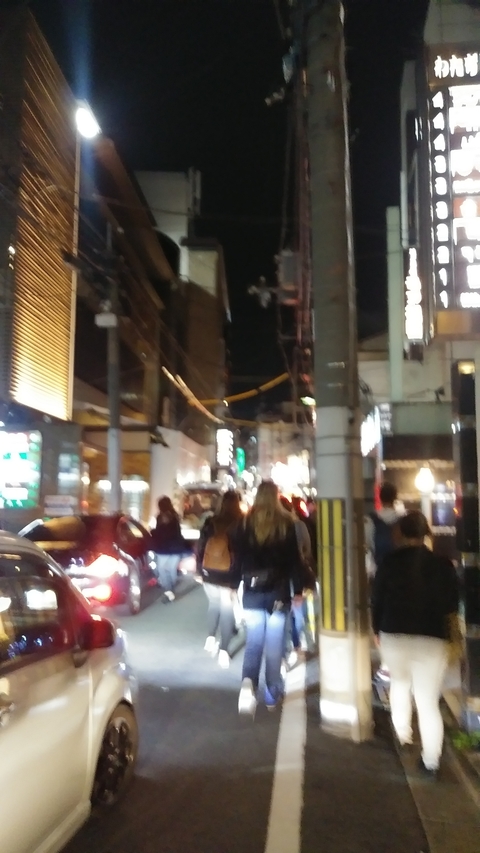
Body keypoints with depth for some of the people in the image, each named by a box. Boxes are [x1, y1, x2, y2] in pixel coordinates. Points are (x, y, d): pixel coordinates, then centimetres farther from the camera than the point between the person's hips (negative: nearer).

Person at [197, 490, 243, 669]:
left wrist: (199, 569, 12)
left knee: (214, 604, 24)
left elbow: (200, 547, 3)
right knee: (227, 611, 5)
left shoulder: (210, 523, 1)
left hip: (209, 573, 3)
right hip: (229, 575, -3)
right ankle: (223, 651, 3)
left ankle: (211, 638, 24)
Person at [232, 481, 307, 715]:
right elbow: (294, 558, -4)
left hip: (252, 590, 1)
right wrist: (298, 588, 2)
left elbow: (238, 556, 3)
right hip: (278, 591, -1)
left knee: (253, 642, 5)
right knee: (274, 645, 8)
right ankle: (273, 694, 16)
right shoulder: (286, 522, -5)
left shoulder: (246, 522, -1)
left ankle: (248, 683, -18)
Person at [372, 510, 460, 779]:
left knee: (399, 682, 28)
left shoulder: (389, 562, -6)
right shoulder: (443, 564, -7)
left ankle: (402, 733, 37)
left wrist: (378, 630, 15)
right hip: (431, 638, -1)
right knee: (429, 700, 4)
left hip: (393, 635, 1)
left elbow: (377, 600, 0)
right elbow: (452, 605, 2)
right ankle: (431, 761, 6)